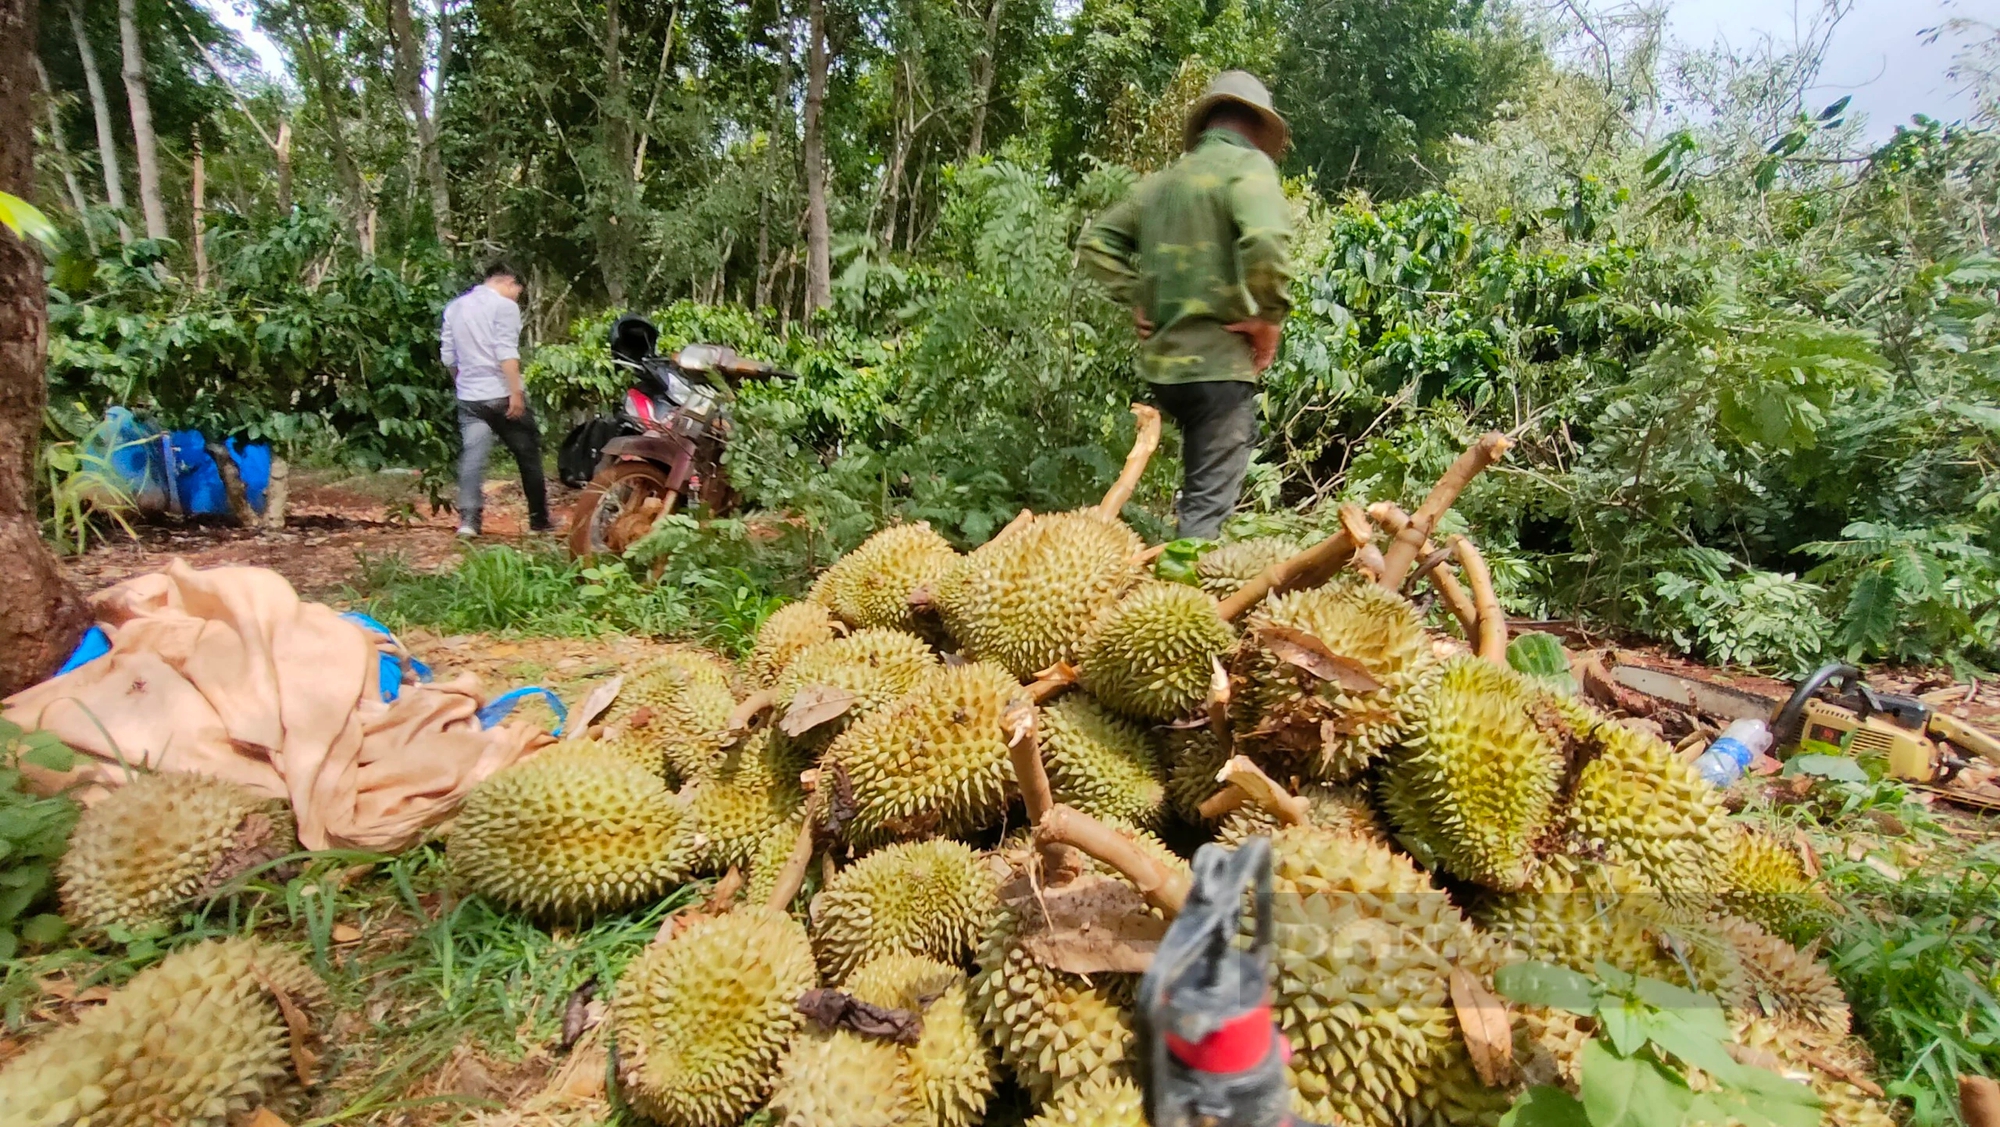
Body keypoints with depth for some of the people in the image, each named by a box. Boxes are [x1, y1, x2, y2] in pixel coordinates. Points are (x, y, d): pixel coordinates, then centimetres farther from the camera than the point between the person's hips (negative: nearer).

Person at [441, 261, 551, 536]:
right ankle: (539, 519, 12)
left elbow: (448, 355, 18)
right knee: (528, 456, 6)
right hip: (501, 395, -5)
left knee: (472, 457, 0)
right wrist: (516, 392, -19)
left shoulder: (455, 306, 16)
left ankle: (468, 519, -13)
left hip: (469, 398, 5)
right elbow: (506, 353, -16)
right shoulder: (504, 305, -5)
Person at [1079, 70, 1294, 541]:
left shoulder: (1165, 178, 16)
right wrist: (1269, 316, -12)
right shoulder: (1247, 165, -6)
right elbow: (1265, 242, -25)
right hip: (1219, 360, -8)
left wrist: (1136, 299, 14)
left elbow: (1097, 242, 20)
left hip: (1162, 360, 8)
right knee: (1209, 503, -3)